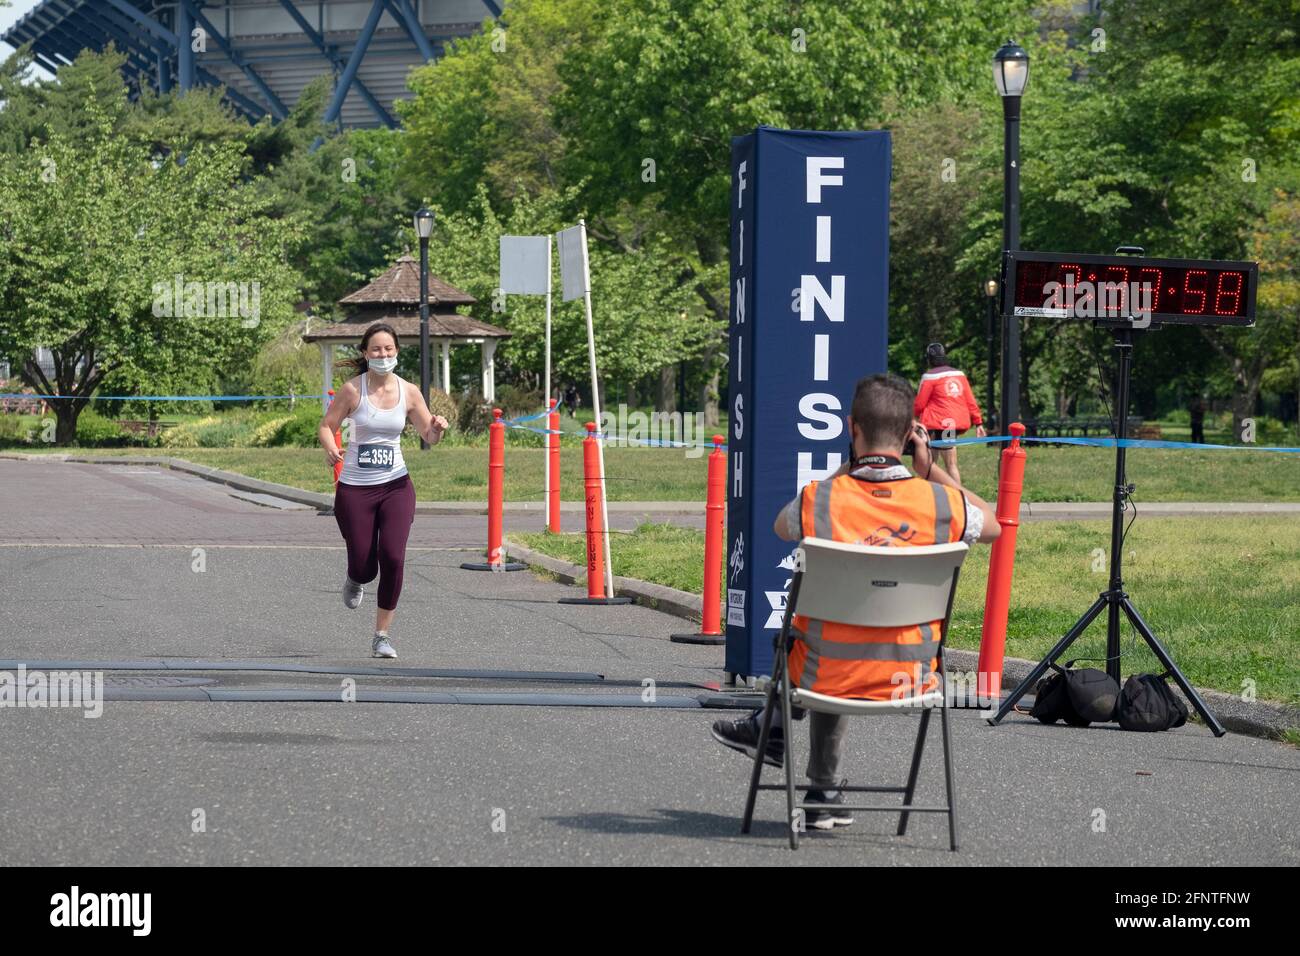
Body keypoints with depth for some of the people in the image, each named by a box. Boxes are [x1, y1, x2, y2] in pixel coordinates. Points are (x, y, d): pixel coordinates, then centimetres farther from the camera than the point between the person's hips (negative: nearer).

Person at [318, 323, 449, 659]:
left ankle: (382, 636, 0)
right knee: (364, 567, 0)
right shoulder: (353, 390, -7)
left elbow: (429, 436, 8)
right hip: (355, 488, -1)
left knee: (393, 557, -15)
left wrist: (437, 429, -15)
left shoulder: (409, 392, 0)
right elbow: (327, 425, -1)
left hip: (396, 486, 1)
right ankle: (355, 580, 42)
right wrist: (330, 449, -23)